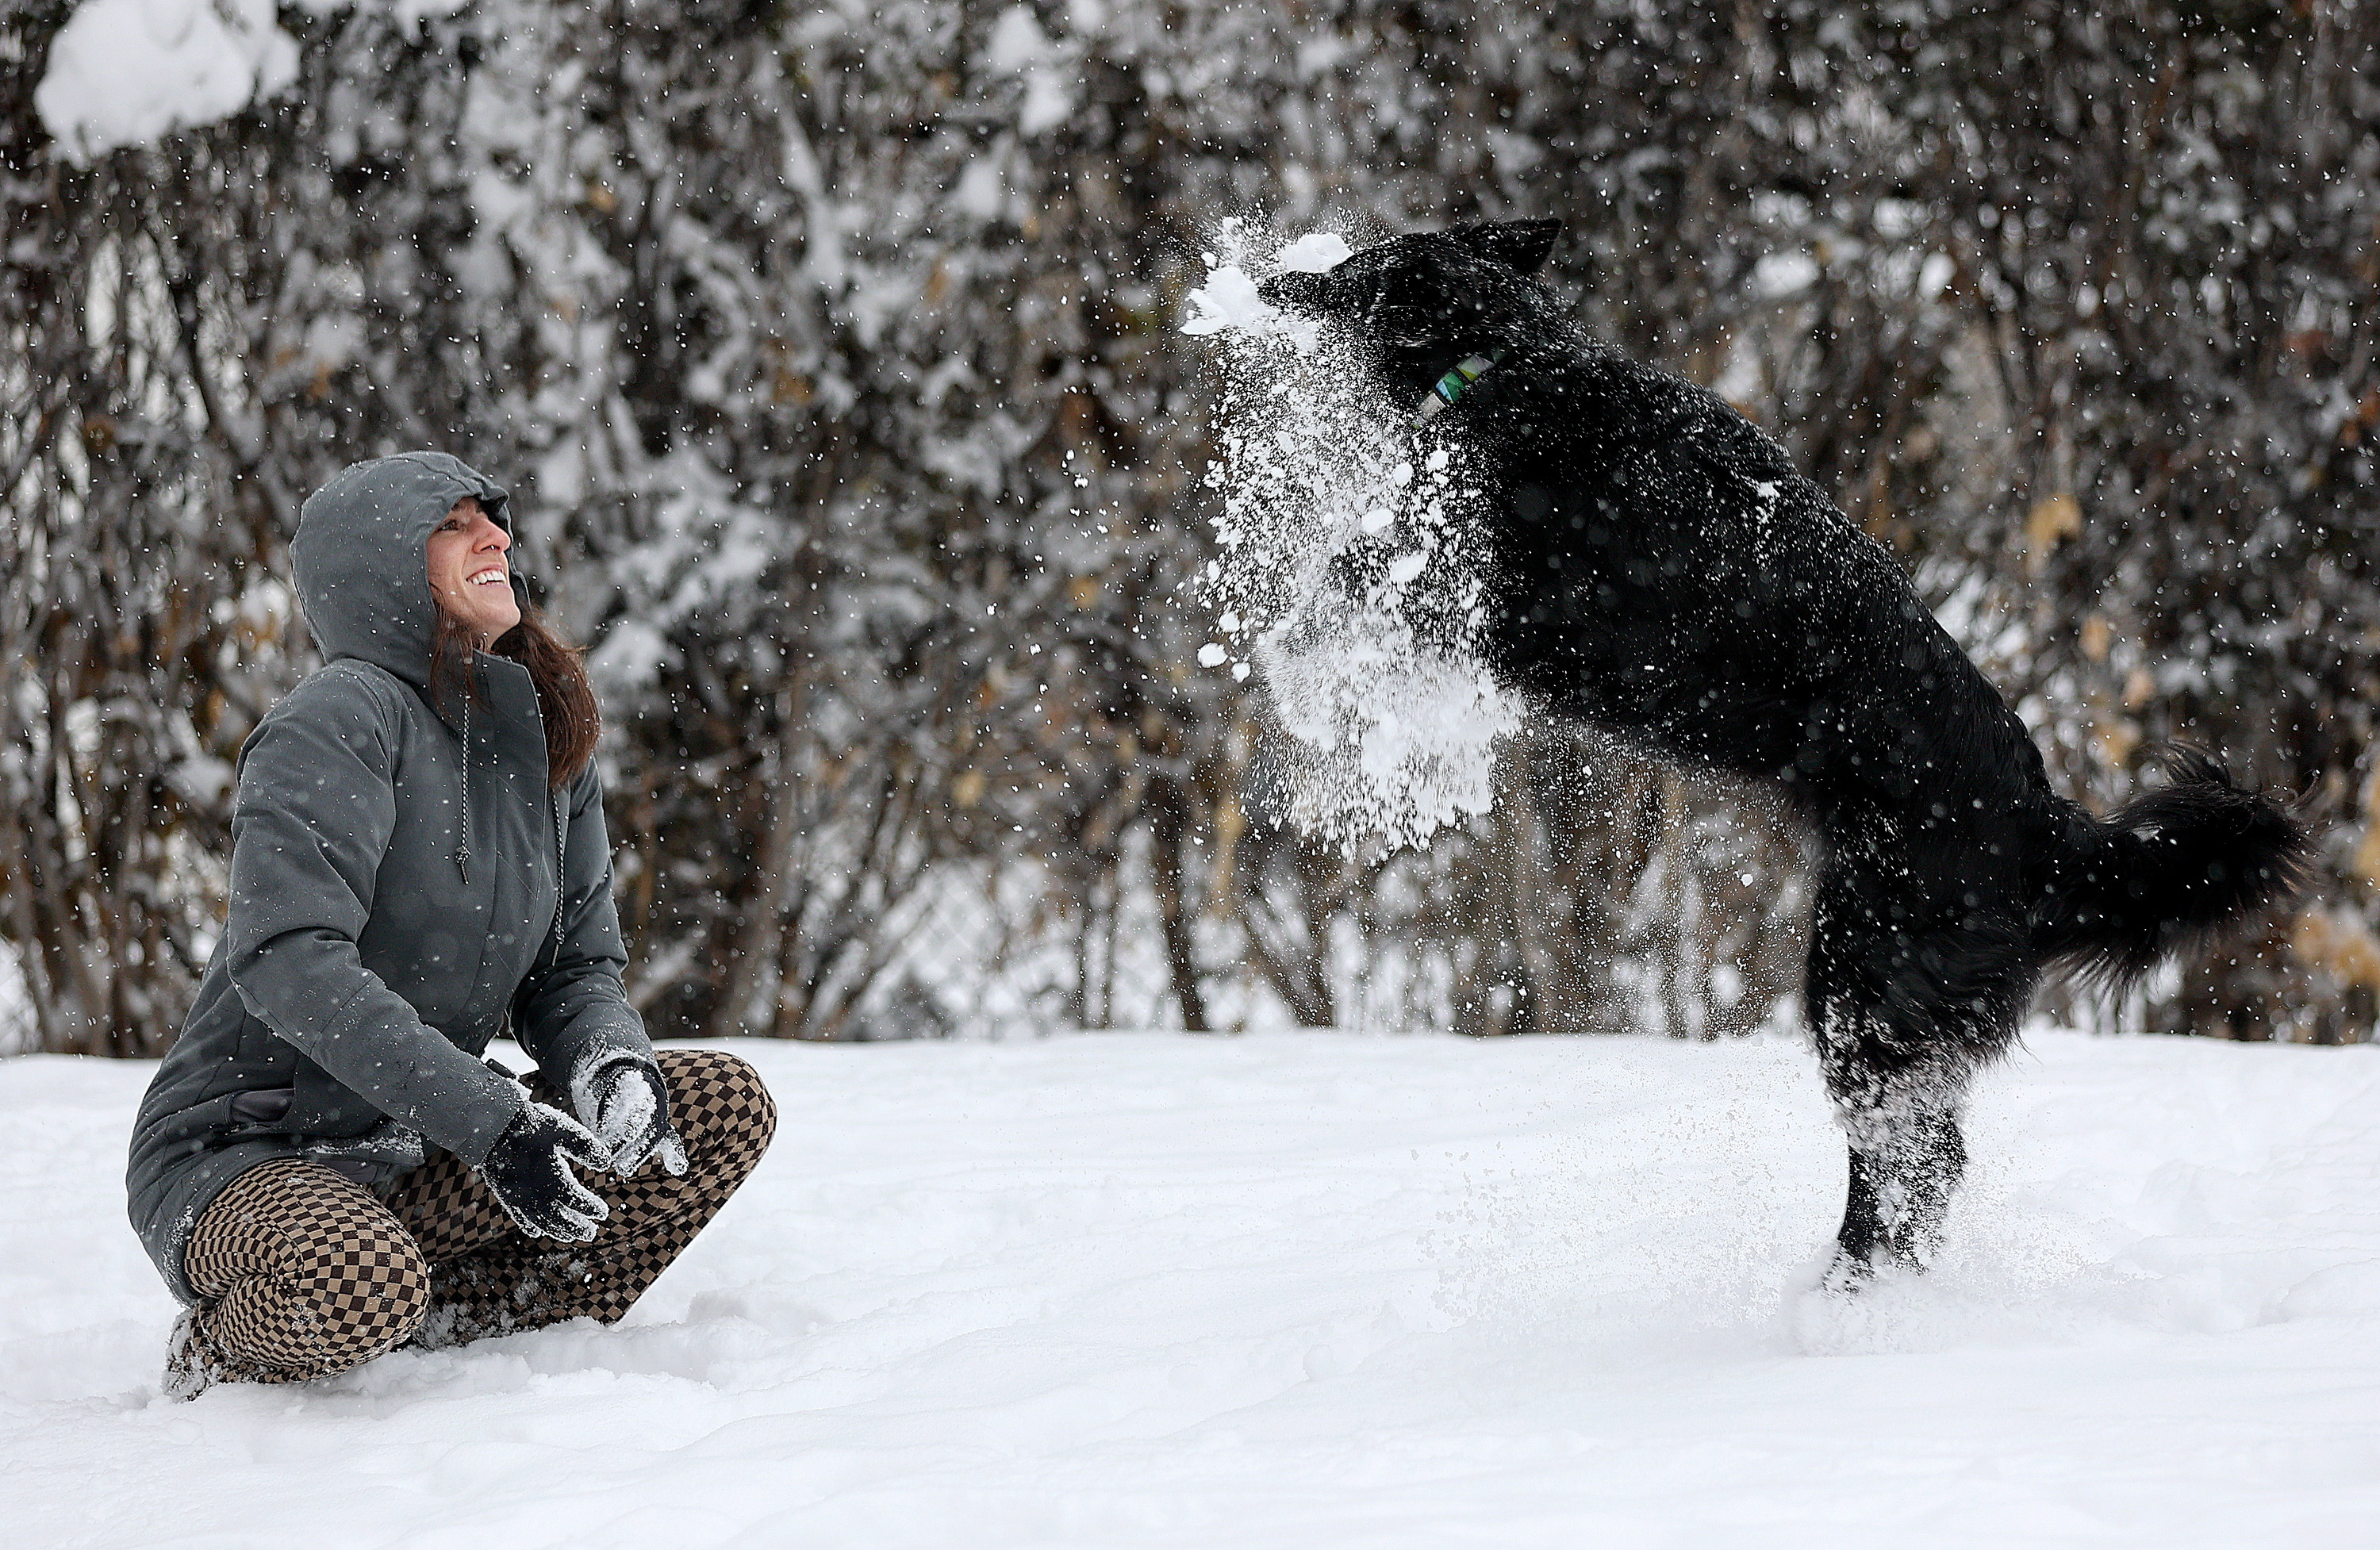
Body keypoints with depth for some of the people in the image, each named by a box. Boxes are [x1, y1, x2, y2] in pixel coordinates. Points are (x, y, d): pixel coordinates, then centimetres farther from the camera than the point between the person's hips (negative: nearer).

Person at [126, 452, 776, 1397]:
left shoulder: (548, 749, 10)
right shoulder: (339, 722, -15)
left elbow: (576, 967, 12)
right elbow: (289, 960, -27)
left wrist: (610, 1062, -14)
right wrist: (487, 1120, -32)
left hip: (418, 1167, 8)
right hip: (243, 1157, -7)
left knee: (725, 1106, -5)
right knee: (355, 1290, -40)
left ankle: (450, 1331, -7)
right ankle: (222, 1355, -4)